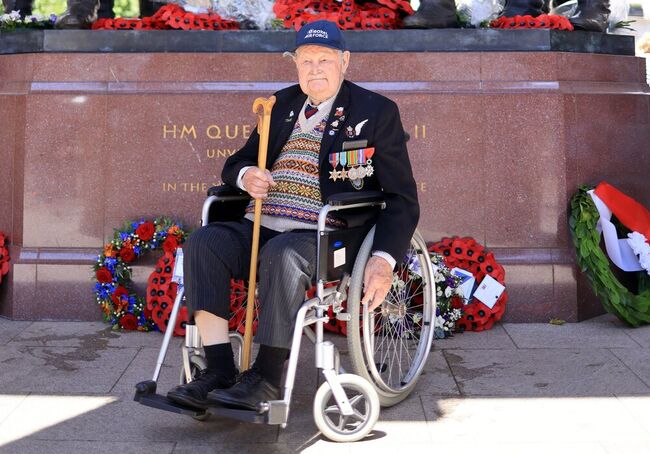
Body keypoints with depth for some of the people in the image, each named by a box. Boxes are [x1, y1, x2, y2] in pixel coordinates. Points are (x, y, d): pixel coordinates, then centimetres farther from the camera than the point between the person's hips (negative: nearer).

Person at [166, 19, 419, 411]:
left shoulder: (377, 112, 4)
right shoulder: (283, 104, 20)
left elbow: (402, 199, 0)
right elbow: (236, 161, 26)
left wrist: (384, 260, -17)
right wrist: (245, 175, -2)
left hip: (322, 237, -5)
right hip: (260, 229, 5)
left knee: (282, 253, -36)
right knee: (203, 243, -20)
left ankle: (268, 377, -23)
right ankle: (219, 370, -21)